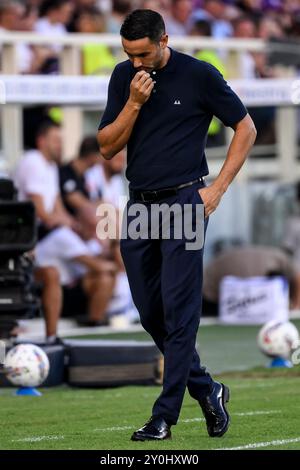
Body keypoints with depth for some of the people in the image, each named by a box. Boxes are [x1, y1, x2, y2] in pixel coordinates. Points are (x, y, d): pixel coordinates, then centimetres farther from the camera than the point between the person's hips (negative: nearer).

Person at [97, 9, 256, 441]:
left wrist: (218, 189, -6)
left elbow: (245, 128, 0)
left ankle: (165, 415, -7)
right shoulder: (124, 77, 6)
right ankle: (206, 390, 24)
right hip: (139, 206, 6)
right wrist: (134, 103, -12)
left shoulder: (199, 76, -8)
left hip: (183, 201, -6)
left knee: (179, 312, -8)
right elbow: (107, 147, 3)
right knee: (150, 312, 8)